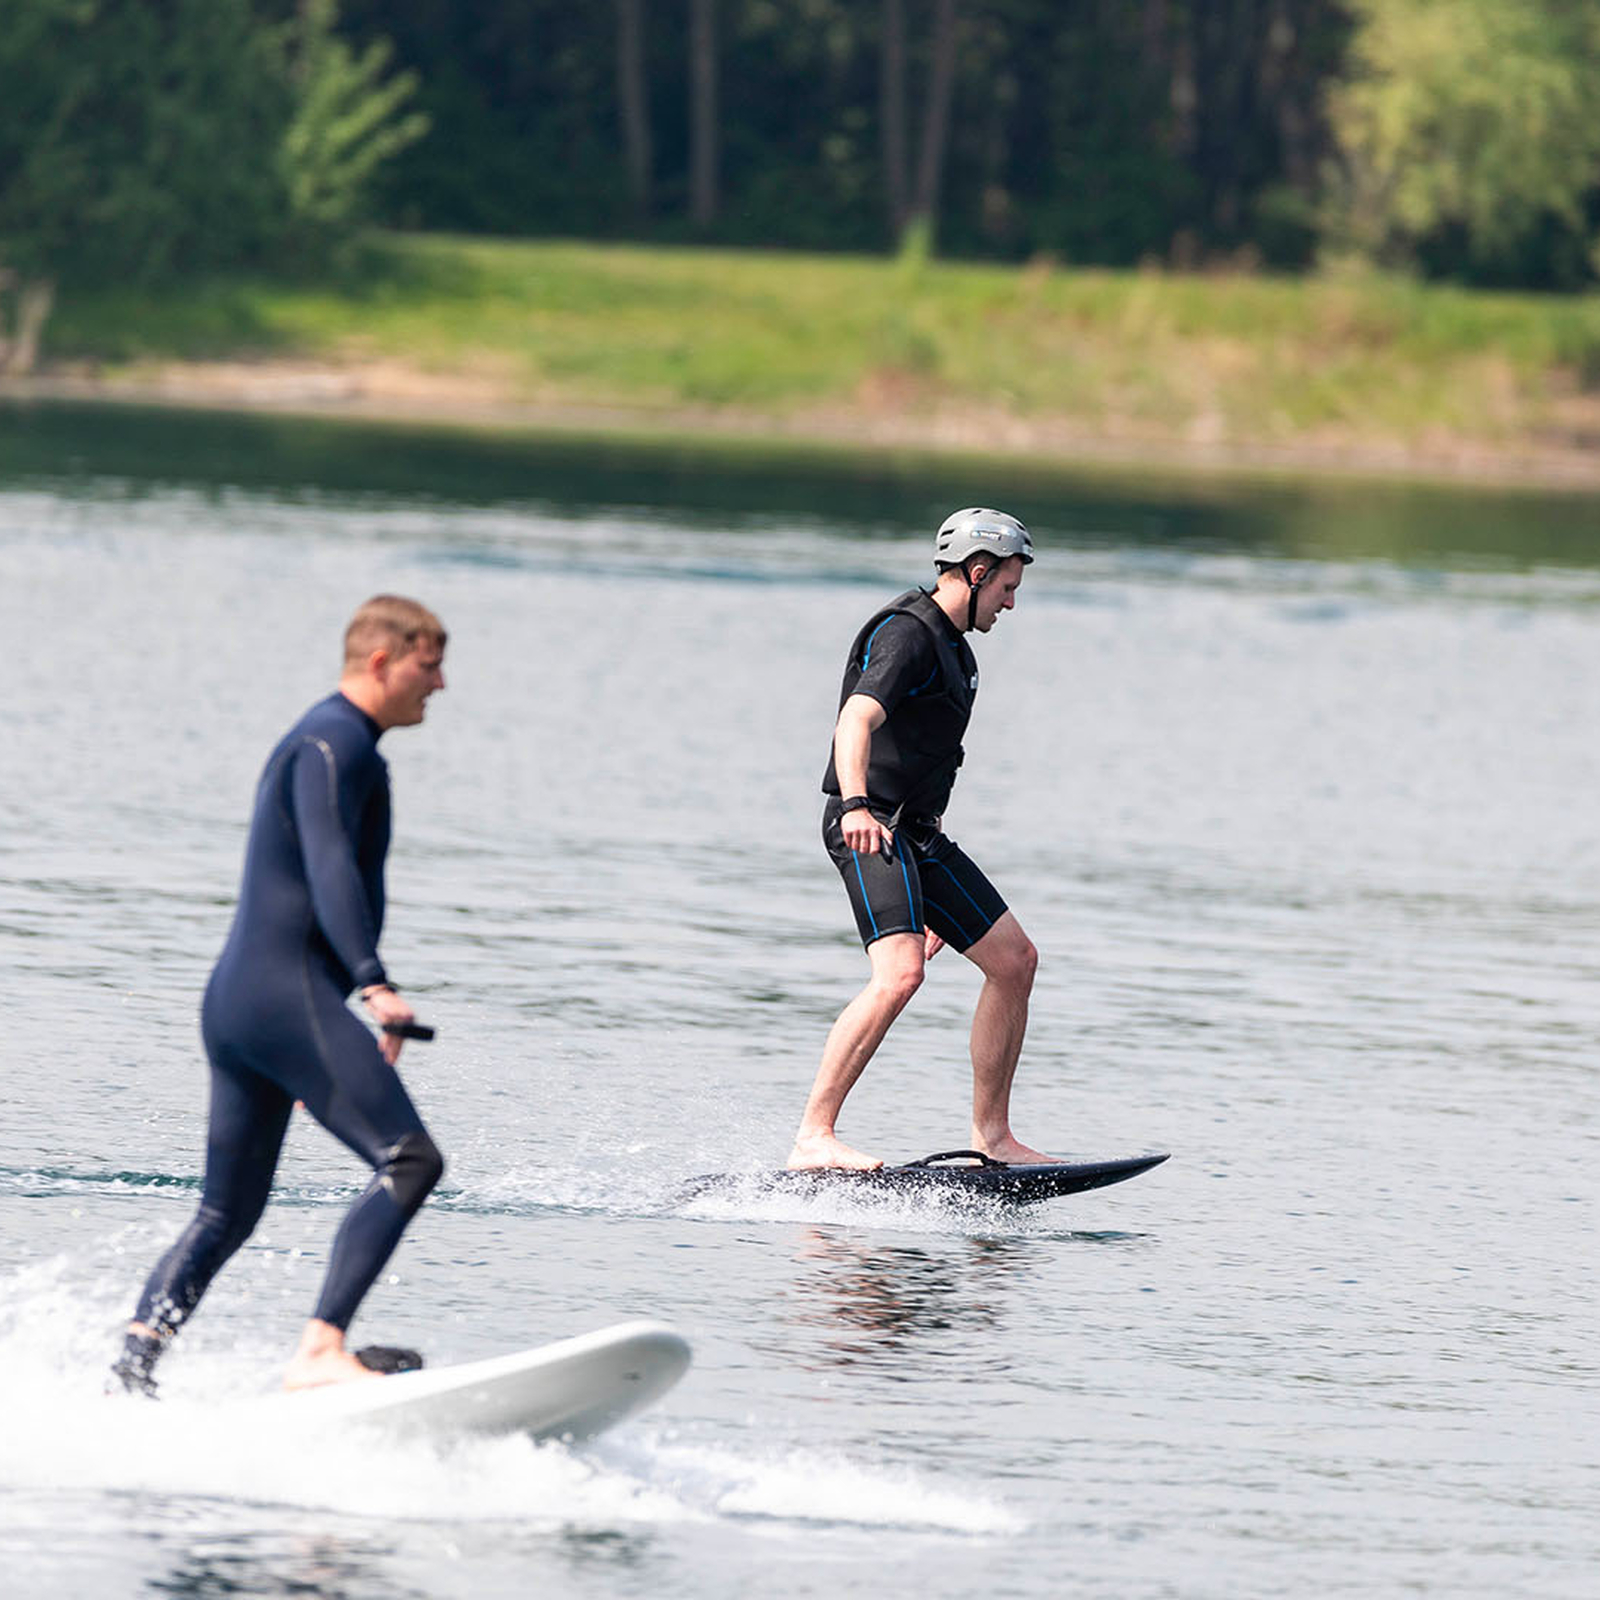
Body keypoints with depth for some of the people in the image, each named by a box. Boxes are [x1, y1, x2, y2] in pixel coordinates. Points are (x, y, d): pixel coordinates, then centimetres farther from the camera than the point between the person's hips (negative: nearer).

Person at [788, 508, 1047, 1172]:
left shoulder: (955, 650, 21)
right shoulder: (907, 634, -11)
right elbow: (856, 721, -29)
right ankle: (813, 1139, -29)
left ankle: (991, 1134, 16)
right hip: (871, 829, -10)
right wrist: (857, 806, -46)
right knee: (900, 974, -26)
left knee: (1014, 960, 8)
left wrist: (935, 900, 33)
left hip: (919, 833, 10)